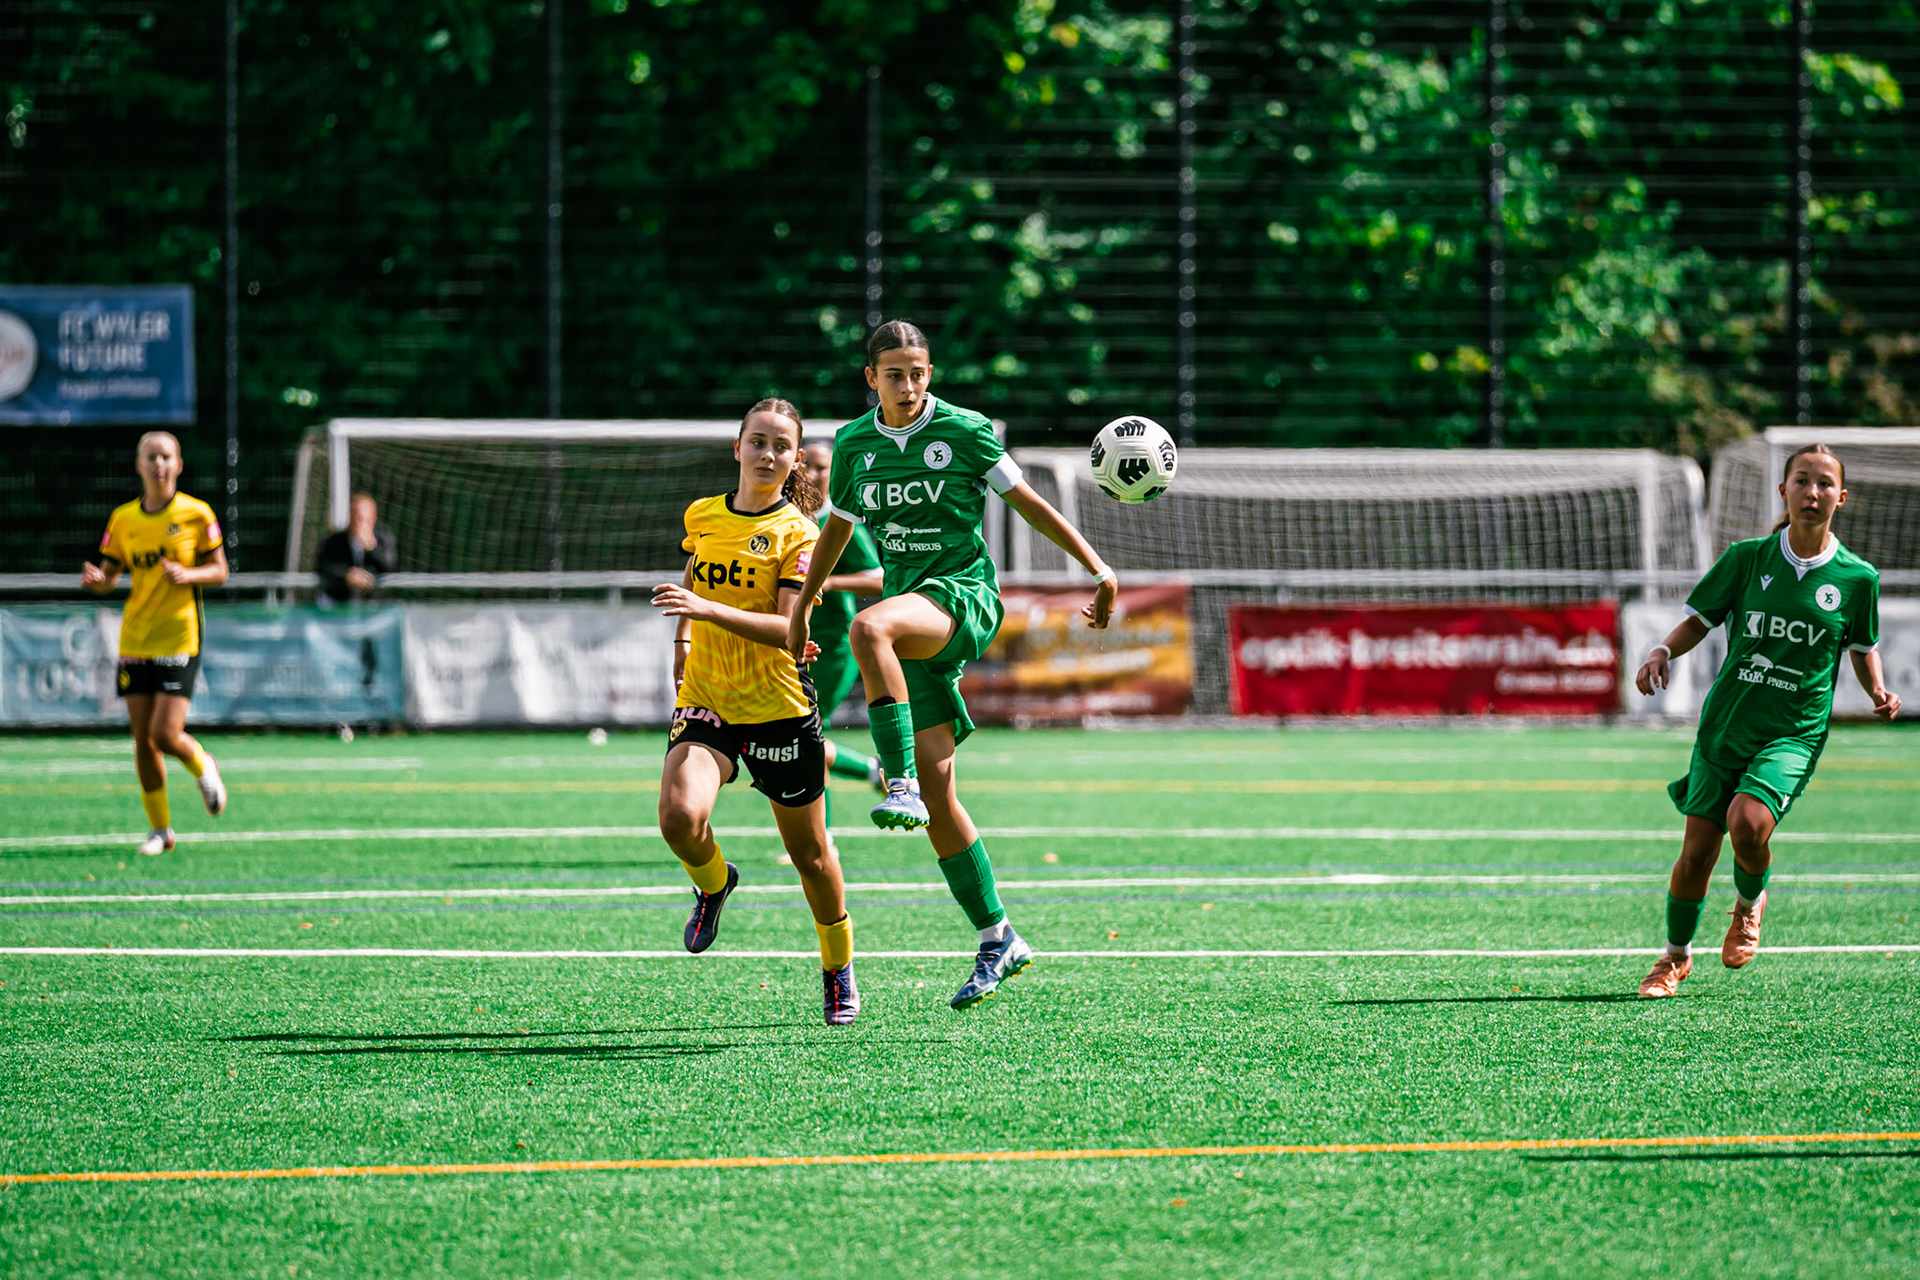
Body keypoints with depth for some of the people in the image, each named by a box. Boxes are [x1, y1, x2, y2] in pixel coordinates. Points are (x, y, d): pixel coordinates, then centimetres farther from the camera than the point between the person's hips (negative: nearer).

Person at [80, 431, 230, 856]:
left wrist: (187, 574, -18)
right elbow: (109, 576, 9)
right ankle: (160, 829, 17)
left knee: (166, 735, -14)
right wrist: (96, 579, -14)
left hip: (180, 640, -3)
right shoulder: (123, 519, 5)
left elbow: (219, 571, 2)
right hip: (135, 641, 3)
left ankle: (202, 767, 22)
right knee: (142, 741, 3)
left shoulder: (196, 514, -4)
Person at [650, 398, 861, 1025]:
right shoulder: (701, 516, 6)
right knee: (680, 816, -24)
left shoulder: (797, 533, -8)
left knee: (808, 852, 8)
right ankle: (712, 883, 11)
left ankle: (839, 972, 30)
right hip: (704, 701, 3)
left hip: (779, 707, -3)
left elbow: (786, 628, -18)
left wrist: (706, 609, -28)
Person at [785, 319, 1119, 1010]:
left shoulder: (964, 430, -3)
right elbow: (839, 524, 26)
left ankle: (901, 786, -39)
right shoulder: (853, 444, 9)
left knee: (870, 628, -38)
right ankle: (997, 940, 7)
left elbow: (1028, 501, 1)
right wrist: (802, 604, 26)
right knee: (939, 794, -1)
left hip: (964, 595, -5)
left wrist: (1097, 568, -4)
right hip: (910, 613, 5)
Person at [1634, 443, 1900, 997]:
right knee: (1696, 853, 1)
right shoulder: (1747, 558, -1)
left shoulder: (1856, 577, 0)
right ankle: (1676, 956, 27)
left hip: (1794, 732, -1)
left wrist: (1878, 691, -4)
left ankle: (1750, 903, 8)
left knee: (1748, 823, -26)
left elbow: (1863, 648, 15)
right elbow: (1698, 620, 8)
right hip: (1725, 723, 1)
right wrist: (1662, 651, -11)